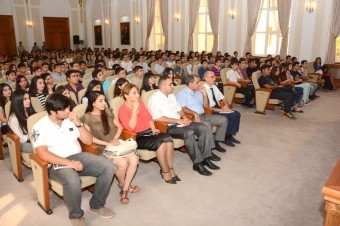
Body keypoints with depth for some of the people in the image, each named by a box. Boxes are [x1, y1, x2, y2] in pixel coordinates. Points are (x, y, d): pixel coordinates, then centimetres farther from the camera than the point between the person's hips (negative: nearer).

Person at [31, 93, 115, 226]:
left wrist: (78, 124, -7)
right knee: (73, 181, -38)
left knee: (108, 166, -16)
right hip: (57, 164, -5)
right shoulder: (40, 127, -6)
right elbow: (42, 153, -19)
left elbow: (88, 141, 7)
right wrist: (68, 162, -29)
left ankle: (97, 204, 4)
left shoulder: (70, 120, 8)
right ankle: (76, 215, -7)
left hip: (78, 156, 5)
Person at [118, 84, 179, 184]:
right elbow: (131, 128, -20)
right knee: (160, 143, -28)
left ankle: (170, 169, -10)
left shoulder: (140, 102, 11)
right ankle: (165, 171, -9)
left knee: (168, 138, -21)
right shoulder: (122, 110, -9)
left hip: (148, 132, 6)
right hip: (137, 137, -6)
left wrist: (153, 129, -1)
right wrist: (135, 110, -21)